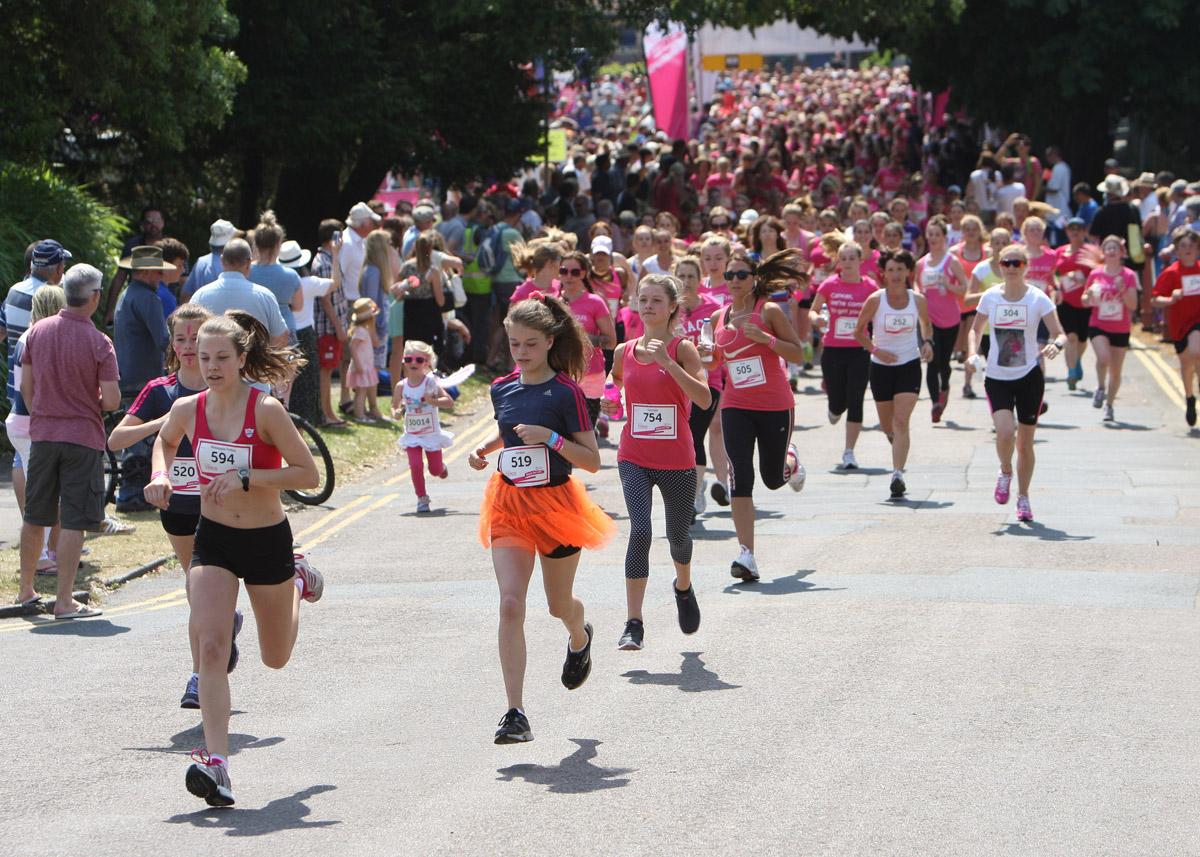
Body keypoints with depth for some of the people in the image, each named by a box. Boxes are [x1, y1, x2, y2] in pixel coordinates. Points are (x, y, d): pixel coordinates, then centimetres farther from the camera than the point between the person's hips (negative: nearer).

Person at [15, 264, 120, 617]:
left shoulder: (38, 331, 0)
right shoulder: (99, 343, -14)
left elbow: (26, 386, 8)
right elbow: (112, 400, -15)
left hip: (42, 433, 5)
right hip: (83, 437, -5)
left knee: (35, 518, 16)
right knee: (73, 522, -1)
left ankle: (26, 590, 27)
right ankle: (64, 601, -3)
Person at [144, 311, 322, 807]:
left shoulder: (266, 411, -17)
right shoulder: (188, 410, -4)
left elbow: (309, 474, -17)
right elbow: (165, 441, 20)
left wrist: (246, 478, -25)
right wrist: (161, 475, 0)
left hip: (267, 540, -2)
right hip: (213, 540, 2)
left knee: (276, 657, 18)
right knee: (211, 645, -19)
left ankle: (298, 584, 50)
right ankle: (215, 762, -21)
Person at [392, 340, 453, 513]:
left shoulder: (430, 382, -15)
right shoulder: (401, 386, -7)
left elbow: (450, 402, -19)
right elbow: (395, 406, 7)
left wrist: (433, 401, -34)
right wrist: (397, 413, -16)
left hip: (431, 434, -1)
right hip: (411, 435, 1)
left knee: (435, 470, 8)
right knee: (415, 465, -14)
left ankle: (442, 466, 46)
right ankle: (422, 499, 4)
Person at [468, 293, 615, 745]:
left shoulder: (565, 392, -12)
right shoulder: (502, 389, 3)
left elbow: (593, 460, -12)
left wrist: (551, 438, -24)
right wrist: (486, 449, 5)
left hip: (556, 503, -3)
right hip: (509, 504, 3)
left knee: (558, 605, 15)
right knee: (510, 605, -13)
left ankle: (580, 638, 55)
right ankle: (515, 713, -15)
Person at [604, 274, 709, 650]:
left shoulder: (682, 348, -7)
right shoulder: (624, 352, 4)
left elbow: (704, 399, -23)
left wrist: (666, 362, -27)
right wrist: (609, 404, 6)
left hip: (677, 460, -1)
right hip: (634, 457, 1)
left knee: (678, 535, 16)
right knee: (640, 531, -19)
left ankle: (683, 589, 51)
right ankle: (633, 624, -17)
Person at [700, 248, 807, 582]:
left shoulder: (769, 311, -6)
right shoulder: (719, 317, 6)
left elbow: (797, 353, -6)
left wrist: (765, 338, -20)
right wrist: (709, 353, -4)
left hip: (775, 405, -2)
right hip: (735, 406, 2)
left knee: (773, 478, 11)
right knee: (740, 478, -13)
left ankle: (791, 460, 50)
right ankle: (746, 555, -15)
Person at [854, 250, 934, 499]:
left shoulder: (918, 300, -4)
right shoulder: (875, 300, -9)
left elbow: (926, 324, 16)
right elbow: (859, 332, 0)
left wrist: (927, 342, -4)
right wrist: (876, 350, -15)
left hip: (909, 366, -1)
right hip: (881, 367, 1)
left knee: (901, 421, -16)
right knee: (887, 425, 12)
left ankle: (898, 475, -21)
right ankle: (895, 439, 49)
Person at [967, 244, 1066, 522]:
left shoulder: (1038, 298, -6)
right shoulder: (990, 296, 2)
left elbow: (1060, 334, -8)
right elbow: (975, 330, 14)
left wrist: (1056, 345, -31)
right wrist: (973, 353, -5)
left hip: (1029, 376, -1)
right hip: (997, 377, 1)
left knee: (1025, 442, 5)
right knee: (1005, 431, -21)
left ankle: (1023, 497, 22)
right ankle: (1005, 472, 11)